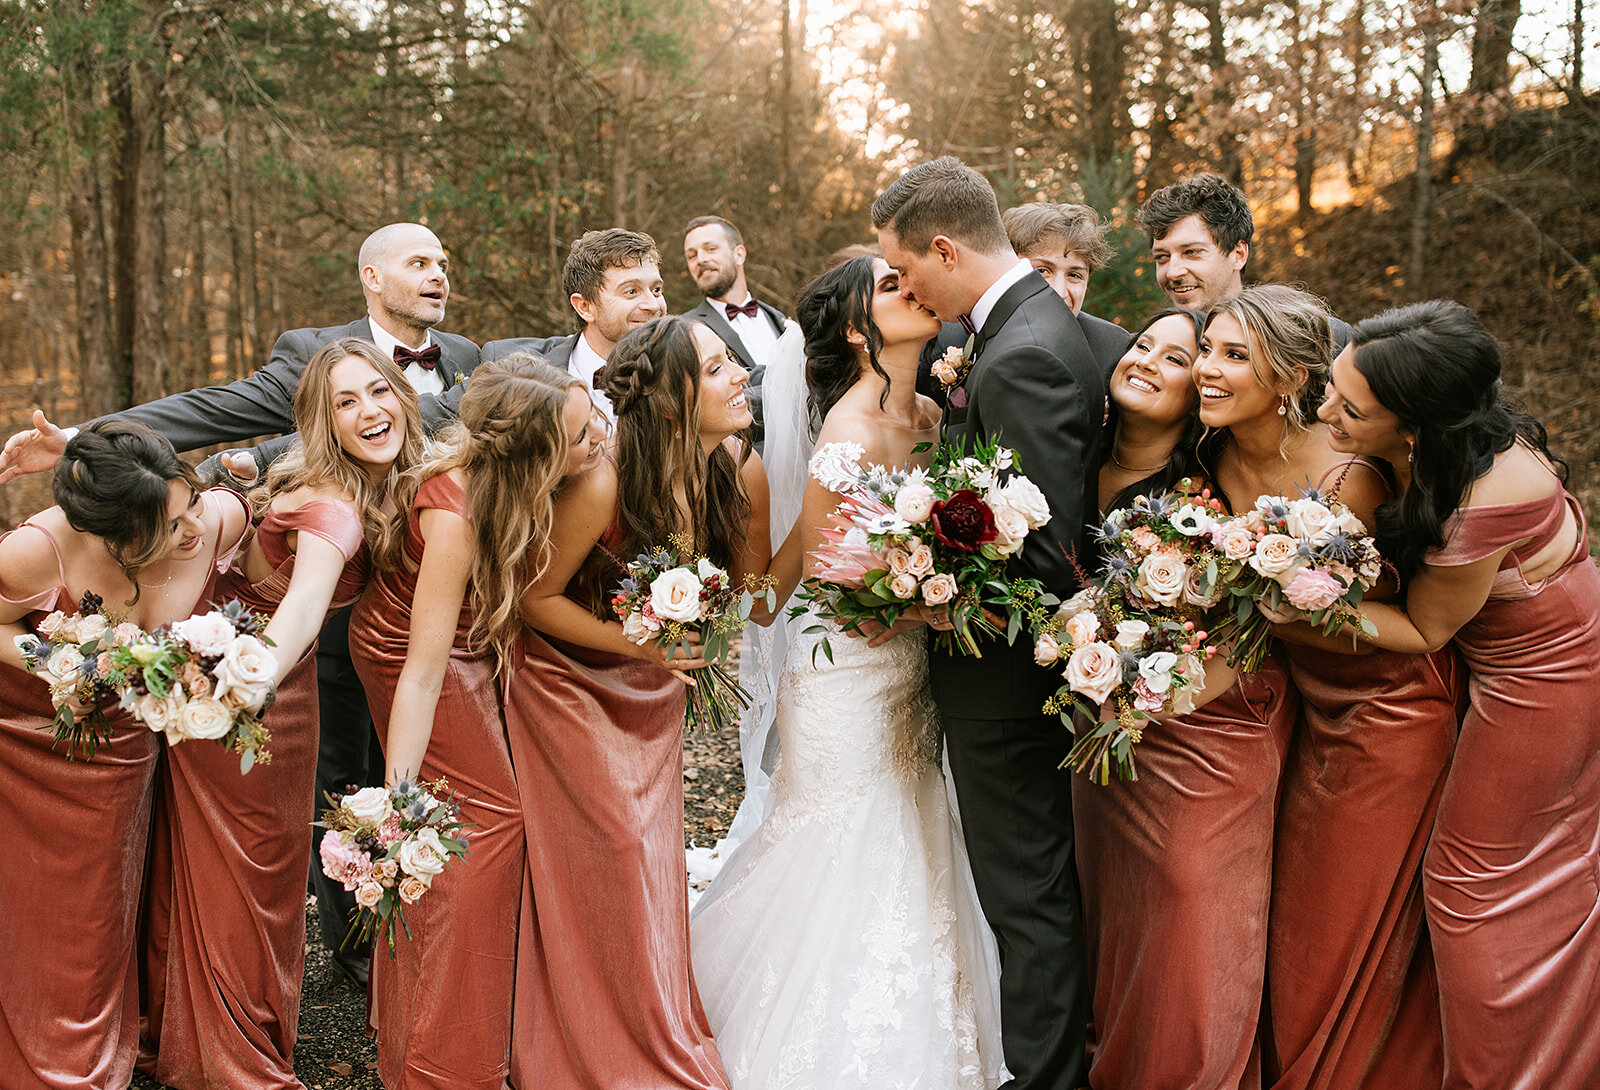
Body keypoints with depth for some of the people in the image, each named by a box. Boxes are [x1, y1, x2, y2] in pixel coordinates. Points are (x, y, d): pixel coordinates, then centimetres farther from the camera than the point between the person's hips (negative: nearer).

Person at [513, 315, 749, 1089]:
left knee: (654, 859, 12)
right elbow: (537, 599, -19)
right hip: (570, 684, -5)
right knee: (612, 859, 0)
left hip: (652, 693, 5)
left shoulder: (740, 472, -16)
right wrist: (633, 642, -26)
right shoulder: (603, 485, -32)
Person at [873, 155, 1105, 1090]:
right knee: (1044, 879, 24)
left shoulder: (1022, 358, -24)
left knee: (1027, 892, 4)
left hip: (1004, 670, -11)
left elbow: (1046, 548, -27)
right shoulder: (1044, 323, 7)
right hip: (1033, 655, 11)